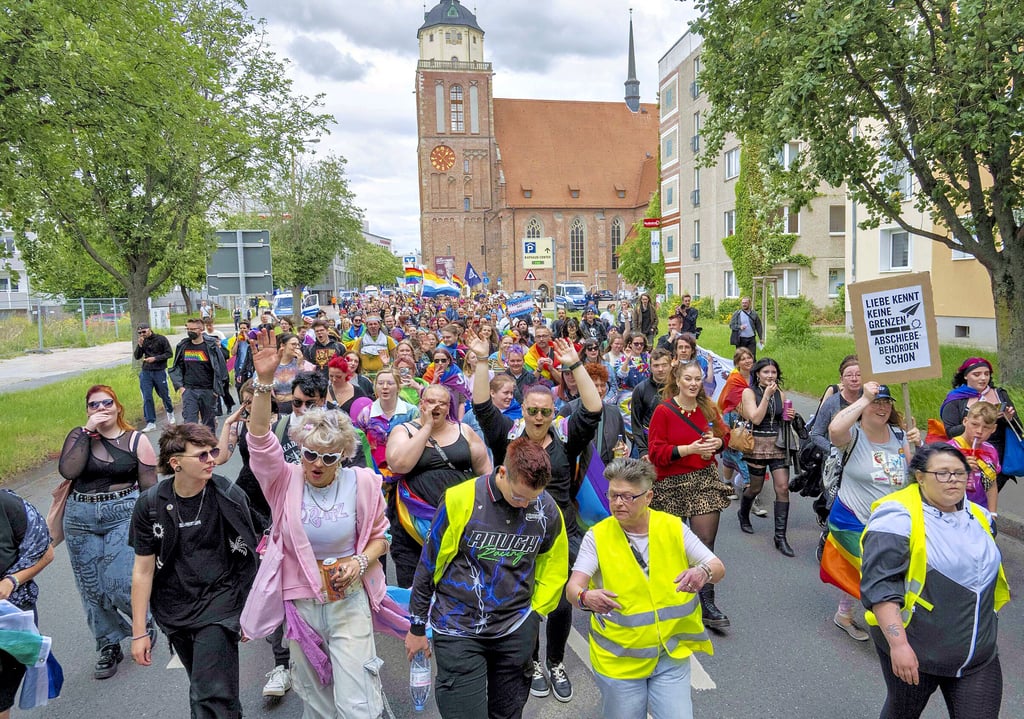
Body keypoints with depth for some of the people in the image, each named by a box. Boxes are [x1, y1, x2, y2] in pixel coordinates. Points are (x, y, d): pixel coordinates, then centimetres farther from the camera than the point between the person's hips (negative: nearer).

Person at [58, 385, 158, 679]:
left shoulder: (136, 440, 0)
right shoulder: (79, 436, 4)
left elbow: (149, 487, 2)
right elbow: (68, 470, -14)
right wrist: (87, 431, -14)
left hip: (124, 514, -3)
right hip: (81, 519, 3)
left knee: (121, 586, -11)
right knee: (92, 590, 8)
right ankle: (108, 647, 27)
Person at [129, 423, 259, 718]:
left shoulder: (230, 497, -14)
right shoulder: (150, 504, -10)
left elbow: (246, 560, -6)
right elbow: (143, 569, -4)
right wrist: (139, 632, -2)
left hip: (218, 602, -3)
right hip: (173, 608, 3)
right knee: (202, 685, 19)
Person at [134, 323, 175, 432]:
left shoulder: (161, 339, -5)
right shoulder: (142, 341, 7)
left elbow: (169, 354, -6)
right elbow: (137, 356, 5)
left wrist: (155, 358, -16)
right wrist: (140, 345, -11)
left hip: (159, 371, -3)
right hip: (146, 372, 3)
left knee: (164, 394, 9)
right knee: (147, 398, -3)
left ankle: (170, 412, 38)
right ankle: (150, 423, 1)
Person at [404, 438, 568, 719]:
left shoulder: (547, 509, -6)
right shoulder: (460, 500, -15)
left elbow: (554, 568, 10)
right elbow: (428, 565, -5)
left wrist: (534, 615, 4)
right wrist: (417, 627, 3)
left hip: (516, 632, 3)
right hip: (458, 630, -3)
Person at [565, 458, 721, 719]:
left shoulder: (673, 528, -3)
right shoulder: (597, 536, -8)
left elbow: (718, 568, -5)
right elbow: (573, 587, -16)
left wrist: (703, 573, -28)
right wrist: (585, 597, -39)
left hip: (671, 653, 1)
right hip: (619, 658, -1)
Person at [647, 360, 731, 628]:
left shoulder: (708, 408, 5)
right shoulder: (664, 411, -8)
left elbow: (723, 434, 19)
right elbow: (656, 452, -11)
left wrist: (718, 442, -4)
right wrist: (689, 449, -21)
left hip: (706, 480, 3)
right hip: (673, 485, -2)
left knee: (704, 542, -4)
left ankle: (707, 605, 4)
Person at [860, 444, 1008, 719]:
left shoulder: (978, 516, 7)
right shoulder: (898, 518, -17)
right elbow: (880, 585, -23)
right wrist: (898, 643, -28)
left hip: (980, 655, 5)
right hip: (913, 652, -5)